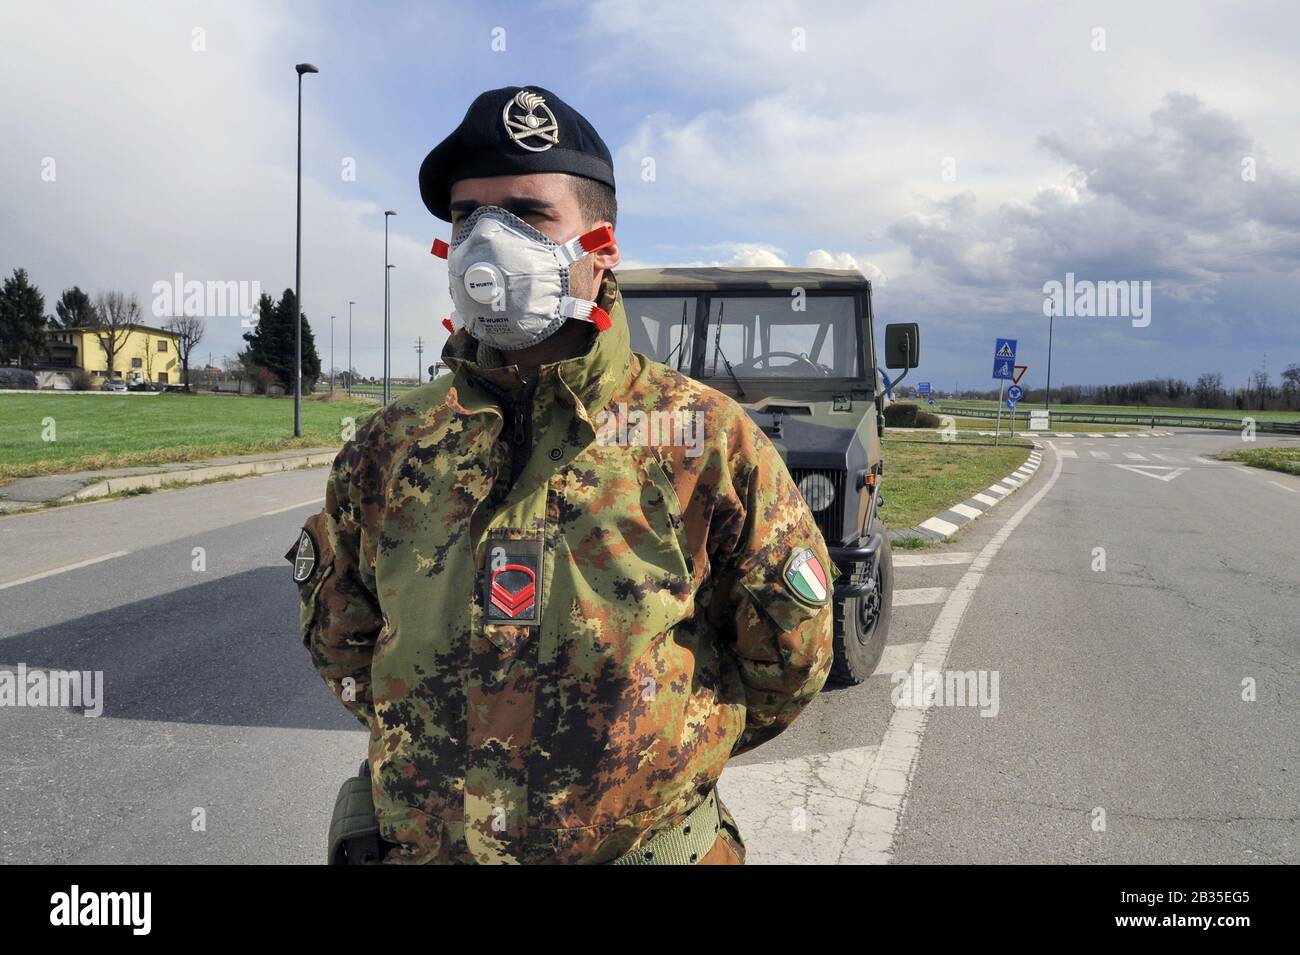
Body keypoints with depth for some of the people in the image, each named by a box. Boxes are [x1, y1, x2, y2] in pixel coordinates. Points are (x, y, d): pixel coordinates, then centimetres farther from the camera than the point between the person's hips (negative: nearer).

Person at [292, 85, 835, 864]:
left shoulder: (707, 440, -10)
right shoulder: (389, 450, -3)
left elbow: (787, 661, -2)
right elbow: (336, 632, 11)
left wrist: (661, 757, -1)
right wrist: (439, 744, 4)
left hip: (649, 840, -2)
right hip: (421, 844, 3)